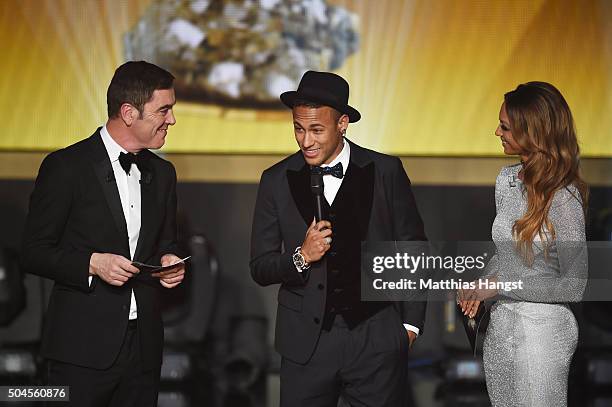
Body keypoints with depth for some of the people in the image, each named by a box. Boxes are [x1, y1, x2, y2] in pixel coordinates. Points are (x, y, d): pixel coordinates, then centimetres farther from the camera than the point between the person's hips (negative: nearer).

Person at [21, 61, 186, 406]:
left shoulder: (162, 173, 13)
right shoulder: (66, 167, -6)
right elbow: (34, 253, -5)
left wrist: (169, 261, 1)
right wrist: (92, 263, -19)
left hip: (144, 347, 5)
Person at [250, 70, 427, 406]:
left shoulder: (385, 171, -1)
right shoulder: (277, 181, 2)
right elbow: (260, 268, 4)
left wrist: (410, 323, 5)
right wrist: (301, 256, -15)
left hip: (377, 340, -1)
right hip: (306, 342, 1)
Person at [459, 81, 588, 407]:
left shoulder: (564, 197, -18)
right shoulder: (506, 180, 3)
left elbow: (573, 286, -16)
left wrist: (501, 284, -16)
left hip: (542, 329, -7)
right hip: (499, 325, 7)